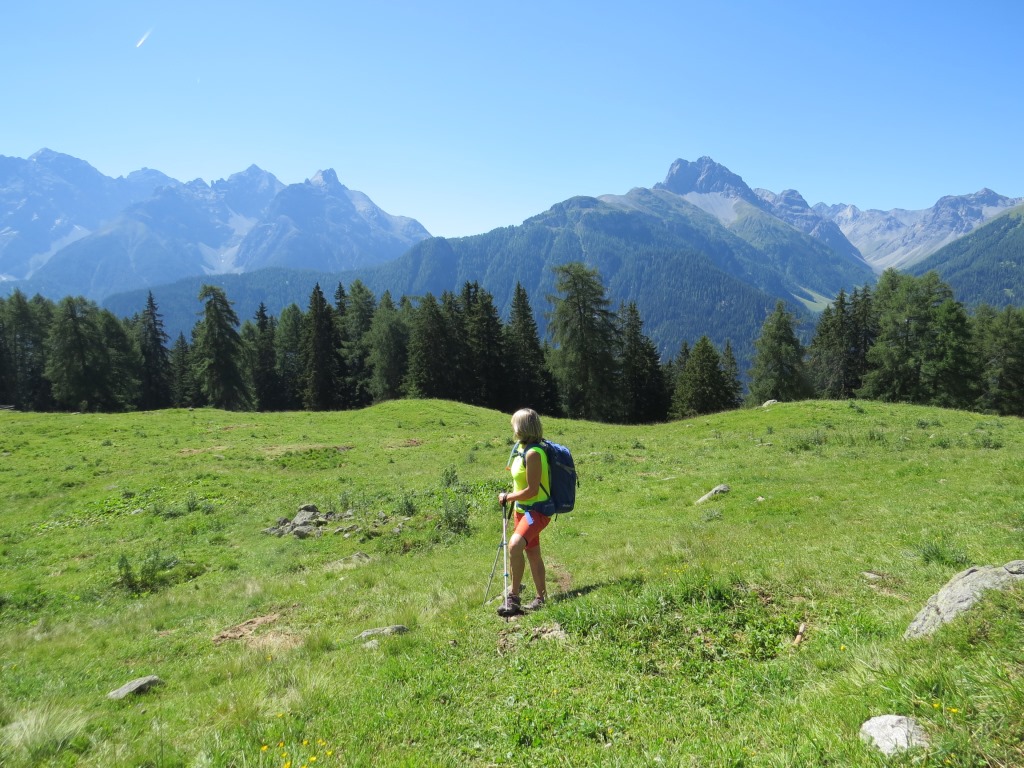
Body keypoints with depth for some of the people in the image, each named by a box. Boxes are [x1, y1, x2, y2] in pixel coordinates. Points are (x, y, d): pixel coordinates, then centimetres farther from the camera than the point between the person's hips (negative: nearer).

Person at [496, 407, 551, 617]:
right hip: (523, 509, 10)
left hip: (537, 510, -10)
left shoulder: (533, 453, -22)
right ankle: (541, 597, 34)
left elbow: (531, 490, -23)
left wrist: (507, 497, -12)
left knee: (515, 545, -31)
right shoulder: (521, 448, 7)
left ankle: (513, 597, -23)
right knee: (532, 554, 20)